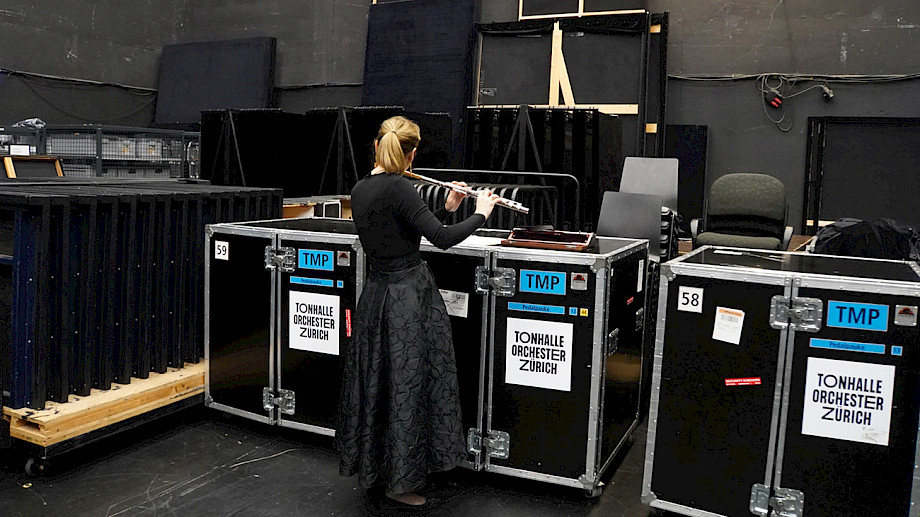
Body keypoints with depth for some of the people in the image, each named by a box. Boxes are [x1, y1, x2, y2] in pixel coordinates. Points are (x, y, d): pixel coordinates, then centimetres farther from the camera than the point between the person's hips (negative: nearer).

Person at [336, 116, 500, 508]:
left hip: (376, 295, 9)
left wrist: (447, 208, 12)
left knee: (377, 384, 17)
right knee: (408, 384, 2)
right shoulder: (397, 187, -17)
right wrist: (481, 212, -7)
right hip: (409, 296, -9)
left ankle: (373, 470, 32)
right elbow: (442, 239, -22)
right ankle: (400, 482, 14)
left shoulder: (360, 190, 9)